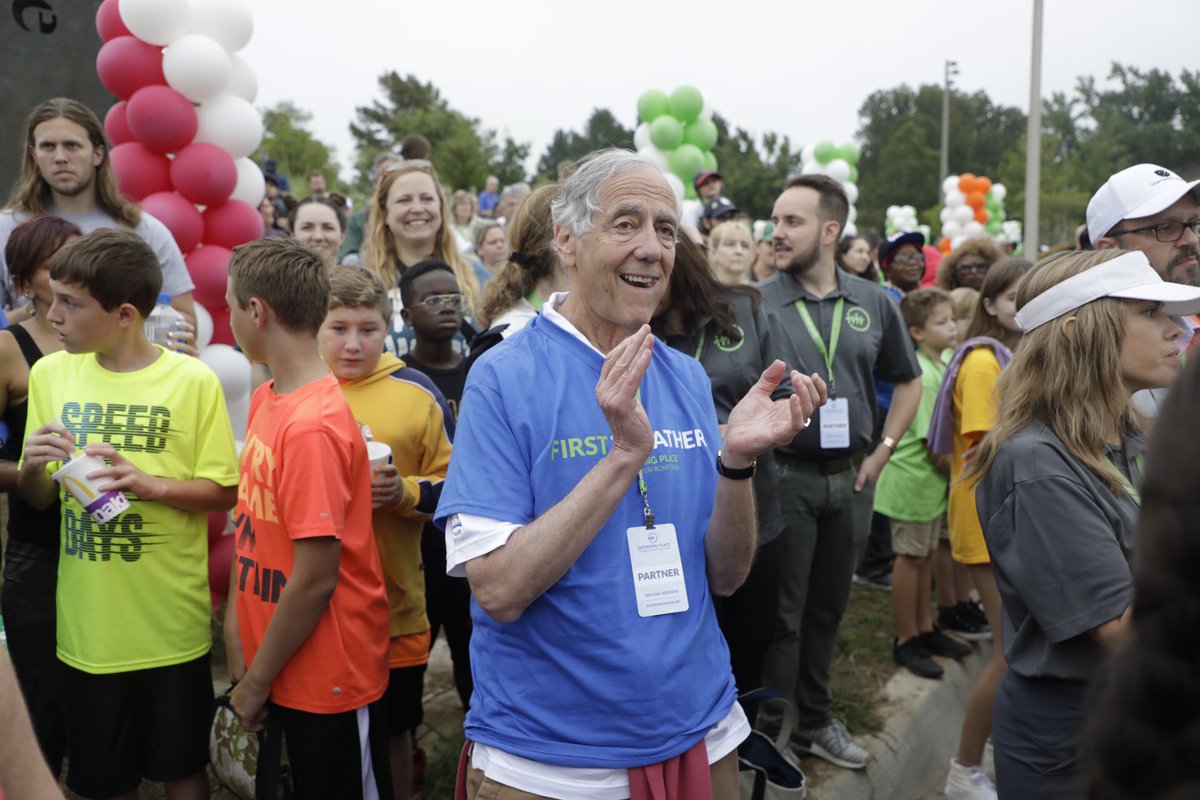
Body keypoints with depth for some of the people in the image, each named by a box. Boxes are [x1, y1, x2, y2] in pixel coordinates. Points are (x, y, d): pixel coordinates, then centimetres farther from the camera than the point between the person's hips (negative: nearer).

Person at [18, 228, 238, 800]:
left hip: (172, 625, -3)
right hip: (86, 626, 3)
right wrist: (32, 467, -14)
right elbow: (37, 499, 8)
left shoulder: (194, 381, -11)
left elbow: (223, 493, -7)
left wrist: (149, 483, -23)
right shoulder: (50, 374, 1)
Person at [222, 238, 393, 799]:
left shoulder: (313, 426, -24)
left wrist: (256, 683, -11)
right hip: (274, 663, 8)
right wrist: (236, 624, 2)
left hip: (327, 677, -8)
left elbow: (315, 579, -22)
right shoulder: (266, 398, 1)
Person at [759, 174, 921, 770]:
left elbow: (908, 380, 14)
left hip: (851, 478, 4)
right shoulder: (756, 304, -7)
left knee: (827, 610, 17)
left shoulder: (873, 303, 3)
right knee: (781, 615, 5)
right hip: (784, 476, -4)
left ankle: (814, 720, 34)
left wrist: (882, 452, 7)